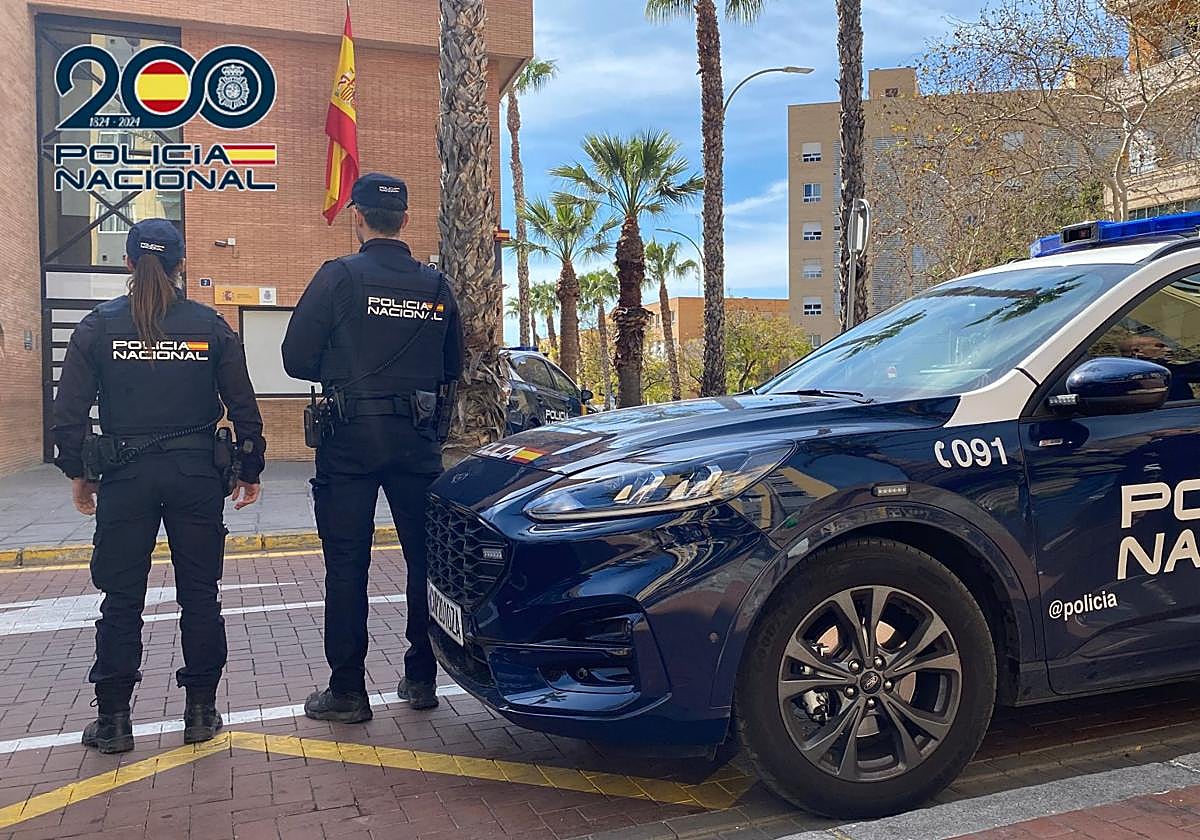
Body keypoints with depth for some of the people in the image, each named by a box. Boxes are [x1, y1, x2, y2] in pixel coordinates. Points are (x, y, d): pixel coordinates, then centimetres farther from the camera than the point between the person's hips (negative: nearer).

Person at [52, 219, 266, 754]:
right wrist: (250, 469, 10)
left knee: (121, 599, 9)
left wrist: (77, 473, 11)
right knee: (199, 595, 10)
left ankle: (113, 720, 15)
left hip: (125, 477, 0)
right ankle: (201, 711, 16)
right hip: (197, 474, 0)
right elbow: (243, 406, 0)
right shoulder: (210, 326, -1)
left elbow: (69, 410, -1)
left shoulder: (98, 326, -1)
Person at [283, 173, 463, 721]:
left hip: (350, 437, -3)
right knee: (426, 558, 13)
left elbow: (298, 359, -5)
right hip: (418, 441, 4)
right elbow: (452, 368, 14)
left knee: (347, 565, 3)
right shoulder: (436, 286, 6)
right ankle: (421, 679, 22)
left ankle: (347, 691, 8)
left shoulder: (339, 276, -6)